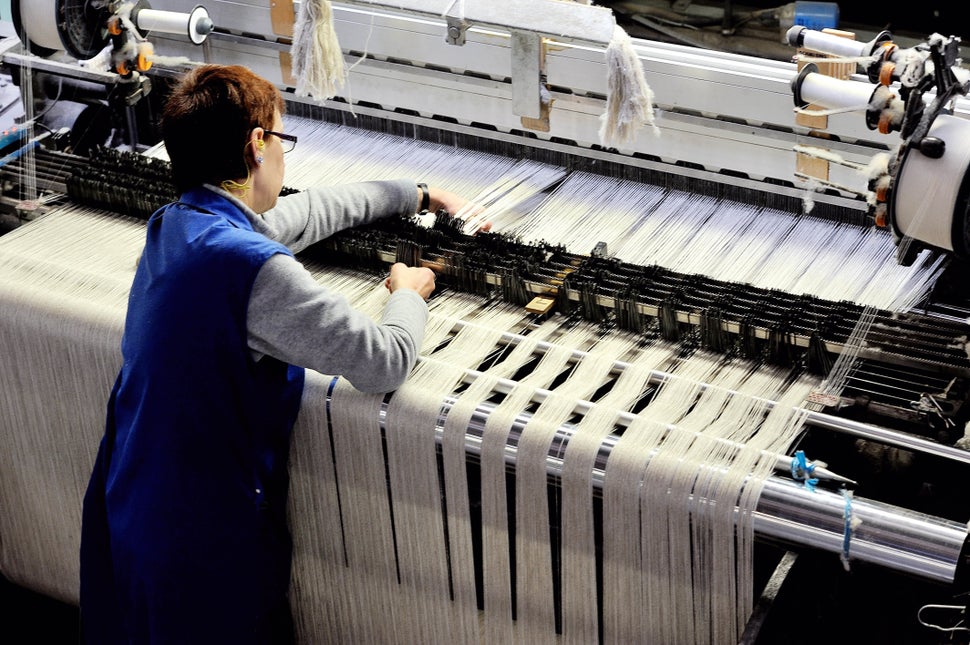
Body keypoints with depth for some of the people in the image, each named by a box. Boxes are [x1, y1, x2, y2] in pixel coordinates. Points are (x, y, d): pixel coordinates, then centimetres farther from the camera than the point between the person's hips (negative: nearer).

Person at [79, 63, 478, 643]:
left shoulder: (173, 224, 1)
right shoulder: (258, 269, -28)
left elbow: (306, 211, 16)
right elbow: (386, 362, -21)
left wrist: (416, 194, 26)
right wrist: (410, 294, 1)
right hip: (205, 531, -8)